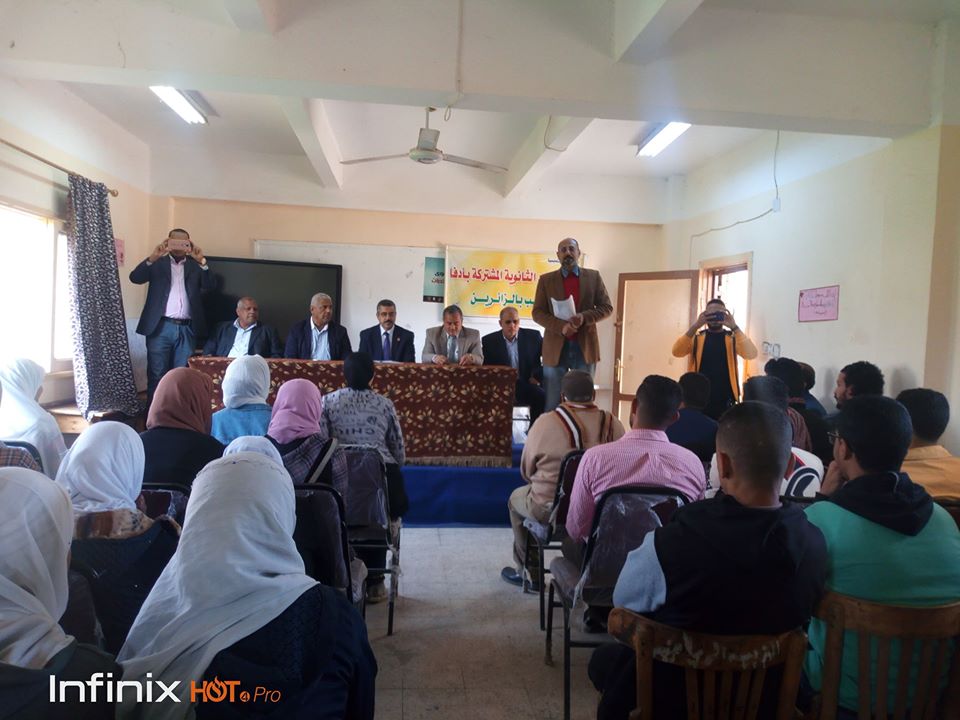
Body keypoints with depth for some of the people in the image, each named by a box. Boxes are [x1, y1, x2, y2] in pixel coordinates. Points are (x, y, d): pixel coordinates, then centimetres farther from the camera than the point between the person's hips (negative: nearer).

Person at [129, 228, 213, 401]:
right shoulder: (157, 263, 10)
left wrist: (202, 261, -16)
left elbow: (209, 286, -2)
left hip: (187, 329, 1)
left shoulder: (195, 265, 12)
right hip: (161, 327, -1)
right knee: (156, 375, 1)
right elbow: (135, 278, -5)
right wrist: (153, 257, -18)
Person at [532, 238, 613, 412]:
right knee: (551, 404, 2)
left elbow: (607, 307, 6)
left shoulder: (593, 277, 9)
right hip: (556, 348, -1)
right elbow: (537, 313, 1)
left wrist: (585, 317, -13)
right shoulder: (546, 280, 6)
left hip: (585, 347, 1)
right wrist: (561, 326, -15)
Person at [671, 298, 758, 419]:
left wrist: (734, 327, -22)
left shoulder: (733, 338, 5)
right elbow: (677, 352, -13)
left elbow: (751, 354, -14)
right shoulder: (696, 337, 5)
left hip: (725, 401, 0)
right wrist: (695, 326, -22)